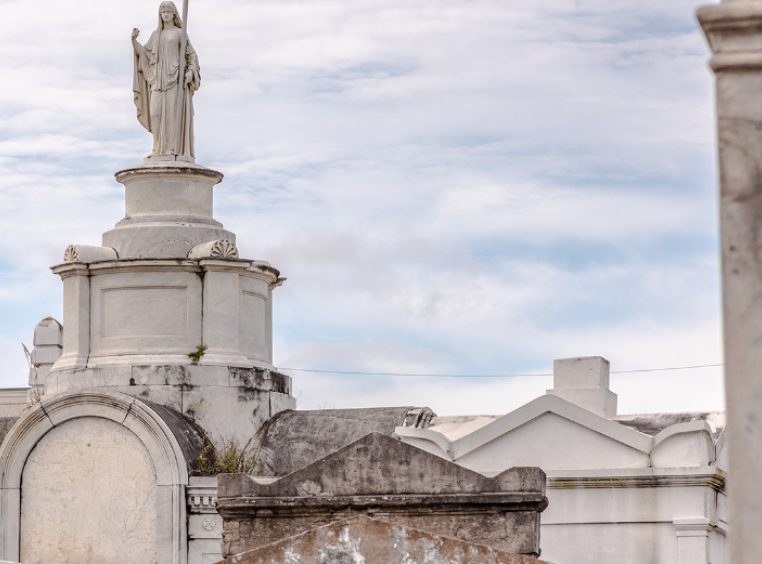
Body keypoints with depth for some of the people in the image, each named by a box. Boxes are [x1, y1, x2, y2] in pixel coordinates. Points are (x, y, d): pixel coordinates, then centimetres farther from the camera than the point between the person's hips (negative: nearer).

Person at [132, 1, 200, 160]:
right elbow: (143, 54, 12)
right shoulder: (156, 35, 20)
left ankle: (175, 150, -15)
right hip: (159, 80, 5)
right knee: (157, 113, -5)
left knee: (173, 112, -14)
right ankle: (161, 150, -2)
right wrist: (134, 39, -5)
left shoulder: (180, 33, 6)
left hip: (175, 78, -5)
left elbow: (192, 56, 3)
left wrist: (190, 72, -15)